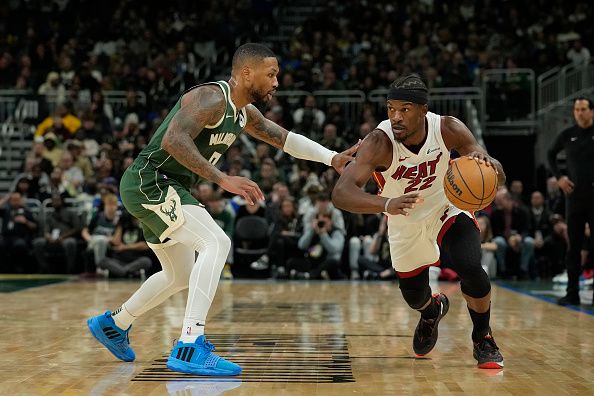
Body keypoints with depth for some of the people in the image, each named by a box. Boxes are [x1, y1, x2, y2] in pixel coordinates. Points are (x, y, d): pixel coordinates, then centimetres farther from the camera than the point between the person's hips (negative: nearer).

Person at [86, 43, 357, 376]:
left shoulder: (244, 111, 9)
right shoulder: (210, 98, -20)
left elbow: (284, 138, 21)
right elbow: (173, 140, -34)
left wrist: (333, 158, 12)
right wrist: (223, 179, -37)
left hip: (159, 188, 10)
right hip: (148, 183, -10)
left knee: (181, 276, 22)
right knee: (217, 243, -24)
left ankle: (113, 324, 40)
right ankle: (190, 349, -28)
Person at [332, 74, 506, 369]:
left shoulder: (447, 129, -26)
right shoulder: (379, 143, -34)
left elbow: (498, 177, -21)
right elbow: (341, 193, -46)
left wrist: (486, 165, -47)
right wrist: (386, 204, -64)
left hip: (448, 209, 0)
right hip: (406, 223, 0)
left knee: (471, 271, -24)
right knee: (414, 297, 13)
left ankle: (483, 340, 6)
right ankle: (432, 312, 54)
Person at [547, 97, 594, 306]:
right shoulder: (567, 135, 5)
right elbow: (551, 154, 21)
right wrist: (559, 177, 7)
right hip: (574, 197, 3)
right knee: (574, 246, 5)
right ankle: (572, 293, 11)